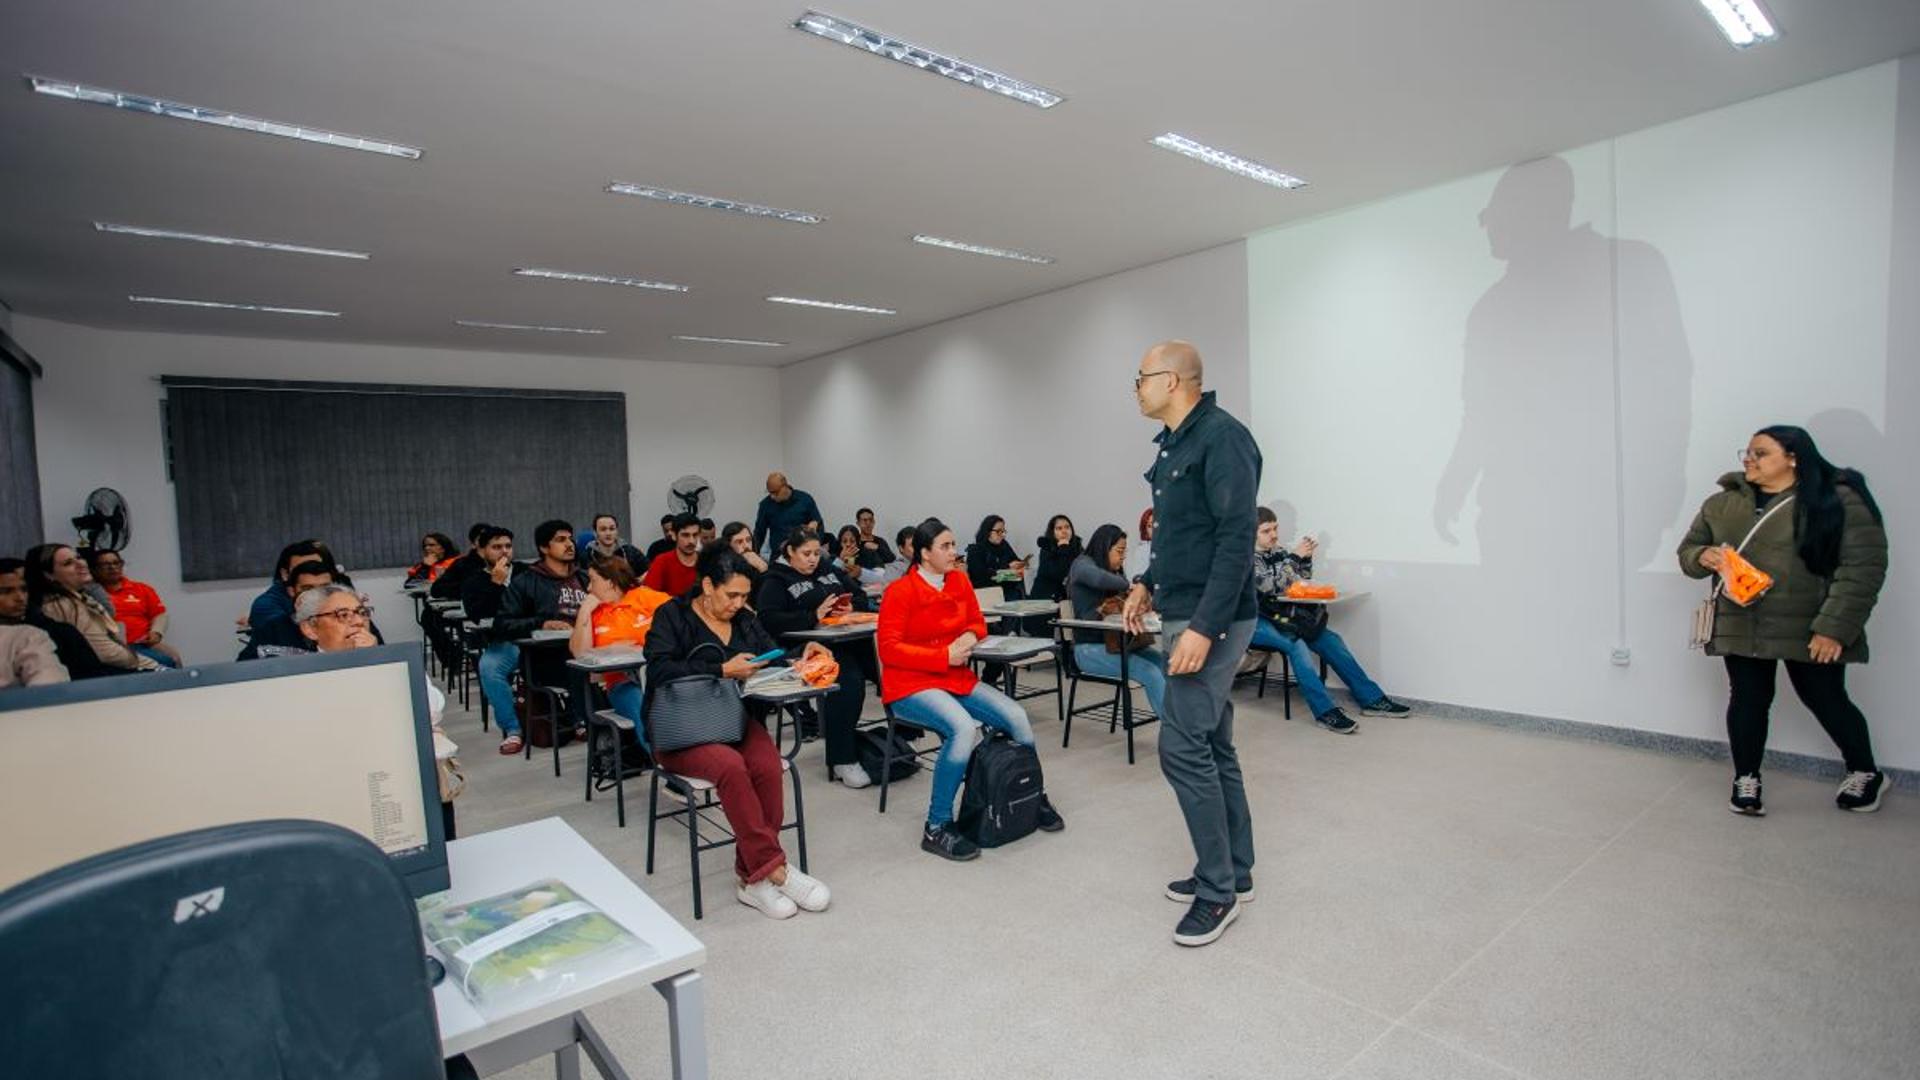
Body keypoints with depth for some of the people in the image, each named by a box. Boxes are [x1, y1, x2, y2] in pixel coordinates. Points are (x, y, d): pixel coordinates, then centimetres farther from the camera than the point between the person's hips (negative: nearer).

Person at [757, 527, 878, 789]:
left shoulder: (829, 569, 22)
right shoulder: (776, 580, 6)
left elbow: (861, 595, 21)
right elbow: (769, 620, -10)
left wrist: (852, 607, -4)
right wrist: (814, 616, -16)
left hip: (848, 638, 5)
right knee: (849, 681, -33)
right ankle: (841, 760, -23)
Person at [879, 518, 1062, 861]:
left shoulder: (960, 581, 5)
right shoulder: (899, 592, -12)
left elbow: (977, 624, 18)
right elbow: (889, 649, -14)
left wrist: (969, 637, -7)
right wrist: (944, 656, -19)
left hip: (956, 678, 6)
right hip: (910, 685, -6)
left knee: (1017, 717, -10)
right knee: (963, 728, -33)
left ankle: (1034, 797, 16)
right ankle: (937, 828, -17)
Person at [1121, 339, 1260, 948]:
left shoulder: (1222, 438, -15)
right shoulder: (1173, 444, 15)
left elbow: (1237, 539, -22)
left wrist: (1204, 627, -26)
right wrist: (1149, 583, 17)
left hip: (1211, 620, -10)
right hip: (1184, 615, 10)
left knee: (1183, 748, -8)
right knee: (1211, 746, 15)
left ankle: (1217, 892, 7)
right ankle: (1234, 872, 28)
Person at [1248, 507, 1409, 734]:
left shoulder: (1277, 551, 12)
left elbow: (1302, 580, 17)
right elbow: (1269, 586, -21)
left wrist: (1305, 557, -1)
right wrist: (1295, 556, -20)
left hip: (1280, 616, 7)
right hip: (1256, 622, -7)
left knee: (1330, 639, -7)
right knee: (1295, 644, -31)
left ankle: (1371, 698, -4)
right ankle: (1325, 711, -34)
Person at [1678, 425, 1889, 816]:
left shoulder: (1839, 500, -6)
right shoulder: (1722, 503, 5)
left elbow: (1863, 567, -11)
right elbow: (1688, 550, 14)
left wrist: (1835, 627, -17)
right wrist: (1704, 556, -11)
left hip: (1810, 631, -2)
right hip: (1740, 627, 3)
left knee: (1825, 700, 11)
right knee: (1747, 701, 5)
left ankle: (1866, 774, 36)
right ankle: (1746, 779, 21)